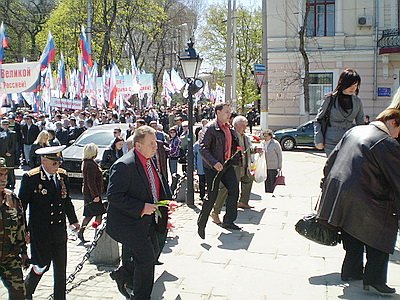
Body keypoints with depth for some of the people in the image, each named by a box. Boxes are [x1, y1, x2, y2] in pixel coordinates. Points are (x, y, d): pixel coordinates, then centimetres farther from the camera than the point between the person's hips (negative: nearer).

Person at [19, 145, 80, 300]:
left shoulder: (62, 175, 5)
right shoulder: (30, 178, -12)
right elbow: (21, 205, -8)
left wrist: (73, 220, 14)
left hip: (60, 231, 5)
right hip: (40, 232, -5)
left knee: (61, 268, 11)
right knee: (41, 266, 4)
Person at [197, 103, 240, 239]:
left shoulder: (229, 128, 12)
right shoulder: (211, 128, -13)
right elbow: (202, 148, -18)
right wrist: (214, 163, -26)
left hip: (227, 164, 8)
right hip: (213, 167, -8)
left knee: (234, 190, 5)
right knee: (212, 196, -4)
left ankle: (228, 221, 20)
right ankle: (201, 224, 12)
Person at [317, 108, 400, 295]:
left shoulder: (354, 131, 10)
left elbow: (330, 162, 15)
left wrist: (326, 186, 24)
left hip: (337, 196, 8)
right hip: (363, 203, -8)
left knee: (352, 242, 23)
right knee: (382, 237, 10)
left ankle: (351, 272, 33)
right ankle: (374, 279, 10)